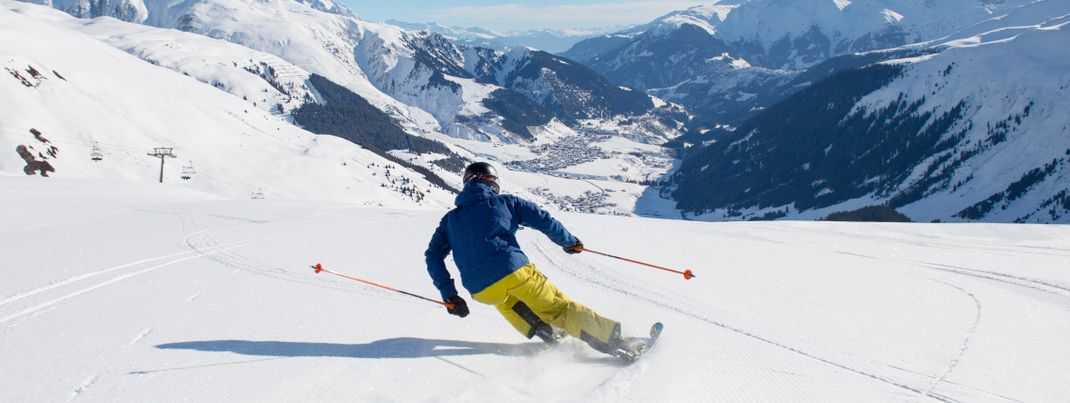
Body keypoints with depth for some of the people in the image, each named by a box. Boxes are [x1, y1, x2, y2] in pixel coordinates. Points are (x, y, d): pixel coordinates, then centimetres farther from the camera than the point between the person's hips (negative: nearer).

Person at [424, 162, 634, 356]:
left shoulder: (450, 219, 22)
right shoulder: (504, 202, 15)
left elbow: (433, 256, 15)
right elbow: (543, 219, 10)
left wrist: (449, 295, 16)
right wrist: (569, 241, 26)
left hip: (482, 291, 3)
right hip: (515, 271, -2)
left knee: (506, 301, 36)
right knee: (557, 308, 5)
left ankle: (544, 332, 22)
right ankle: (610, 337, -5)